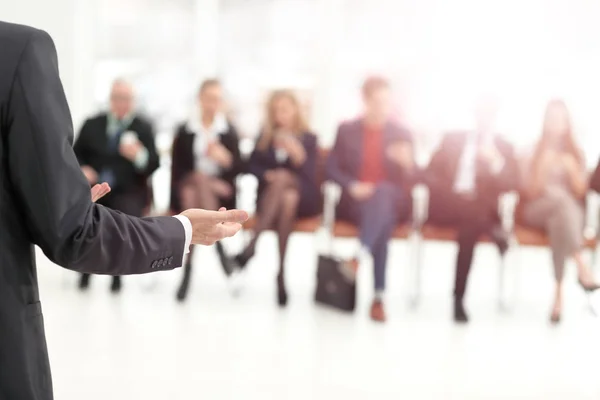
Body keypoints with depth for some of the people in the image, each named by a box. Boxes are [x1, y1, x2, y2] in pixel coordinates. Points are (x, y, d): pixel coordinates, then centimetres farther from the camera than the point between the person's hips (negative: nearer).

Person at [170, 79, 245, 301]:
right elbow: (177, 170, 1)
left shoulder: (229, 132, 9)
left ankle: (188, 270, -30)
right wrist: (205, 182, -13)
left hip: (220, 193, 0)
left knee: (196, 192, -32)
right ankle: (218, 247, -32)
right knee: (198, 179, -34)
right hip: (188, 190, 0)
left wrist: (226, 158, -16)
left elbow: (238, 169, 6)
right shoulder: (184, 131, 5)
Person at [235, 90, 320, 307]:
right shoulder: (265, 136, 15)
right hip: (269, 197, 1)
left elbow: (309, 175, -5)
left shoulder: (308, 138, 7)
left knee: (284, 177, -36)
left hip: (304, 197, -1)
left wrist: (298, 155, -24)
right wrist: (267, 174, -14)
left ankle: (252, 245, -42)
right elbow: (252, 166, 7)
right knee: (286, 199, -38)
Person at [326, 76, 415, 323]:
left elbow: (411, 181, 7)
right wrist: (352, 186, -16)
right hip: (354, 201, 0)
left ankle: (359, 256, -52)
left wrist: (407, 164, -17)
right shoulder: (346, 130, 11)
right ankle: (378, 296, -45)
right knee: (382, 225, -36)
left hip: (390, 200, 1)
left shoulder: (402, 134, 12)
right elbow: (331, 169, 4)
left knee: (384, 190, -39)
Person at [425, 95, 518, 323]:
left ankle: (459, 298, -31)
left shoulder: (503, 148, 16)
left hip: (480, 211, 0)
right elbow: (430, 173, 8)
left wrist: (495, 162, -15)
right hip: (448, 205, 0)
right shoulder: (453, 139, 17)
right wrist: (453, 191, -10)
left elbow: (511, 185, 2)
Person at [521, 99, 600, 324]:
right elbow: (531, 191, -2)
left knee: (559, 221, -38)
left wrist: (572, 169, -10)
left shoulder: (575, 154, 13)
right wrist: (544, 163, -12)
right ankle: (581, 265, -51)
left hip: (570, 212, 2)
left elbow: (580, 191, 5)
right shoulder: (533, 151, 6)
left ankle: (559, 291, -46)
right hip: (537, 211, -2)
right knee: (559, 197, -38)